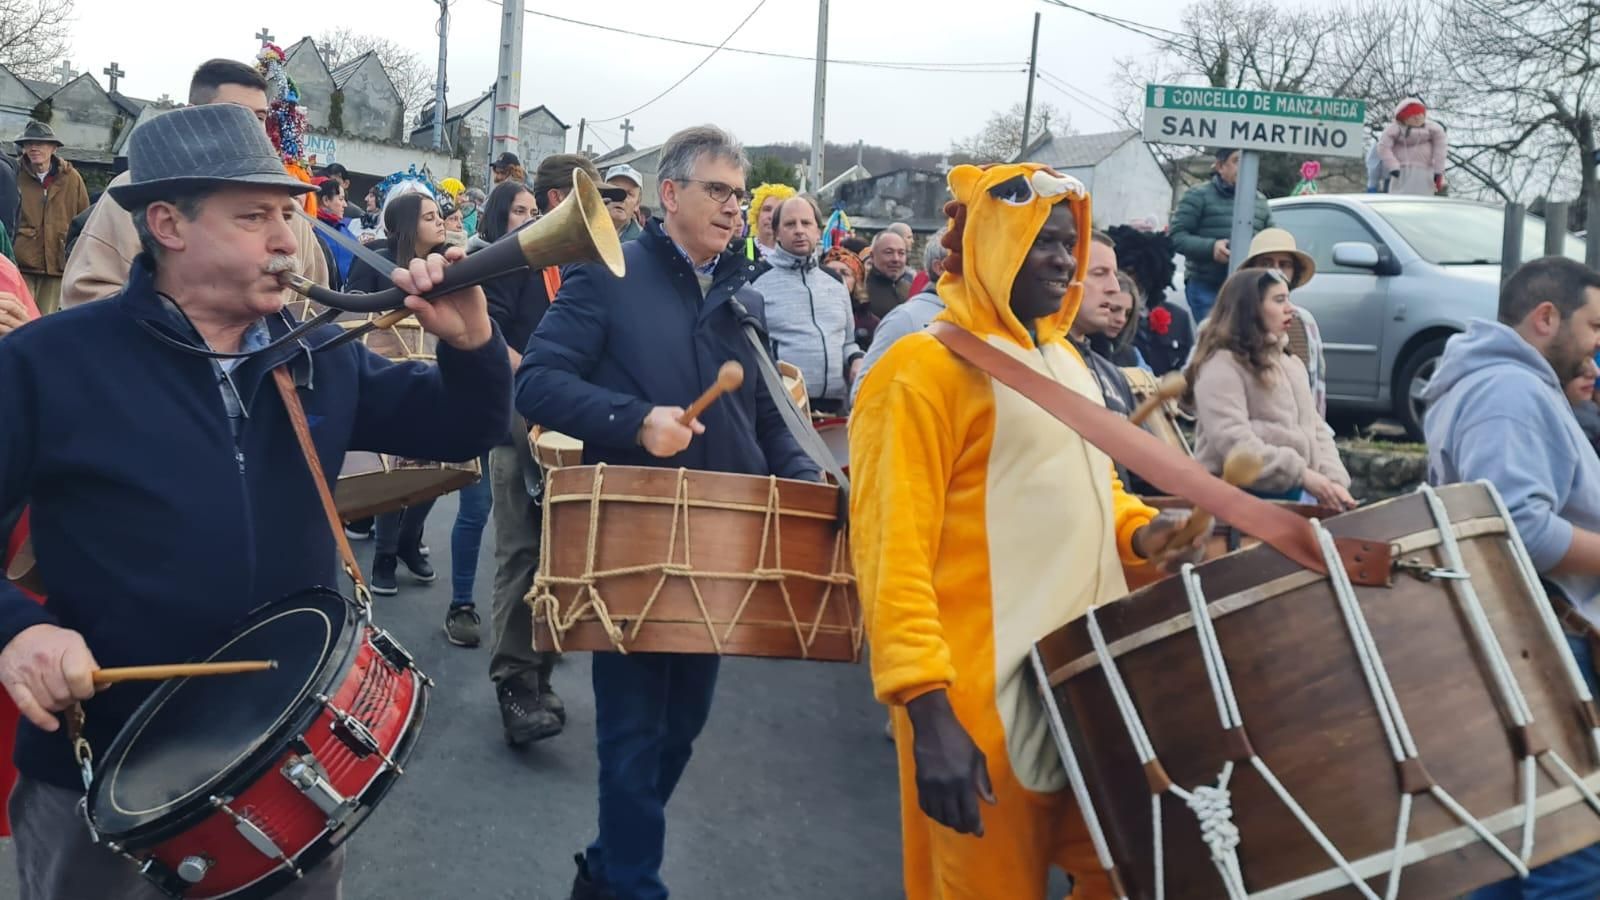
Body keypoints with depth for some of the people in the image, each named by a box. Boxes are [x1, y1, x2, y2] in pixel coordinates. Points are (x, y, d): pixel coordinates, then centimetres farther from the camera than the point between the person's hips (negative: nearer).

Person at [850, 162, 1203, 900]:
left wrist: (1140, 532, 3)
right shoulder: (926, 367, -13)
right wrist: (926, 703, -26)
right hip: (990, 692, -8)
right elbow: (893, 549, -18)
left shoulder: (1062, 359, 14)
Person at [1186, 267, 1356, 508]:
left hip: (1292, 496, 8)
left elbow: (1316, 429, 15)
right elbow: (1234, 442, -21)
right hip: (1242, 498, -8)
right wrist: (1302, 474, -21)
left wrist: (1334, 480, -2)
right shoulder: (1221, 366, -11)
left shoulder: (1291, 363, 17)